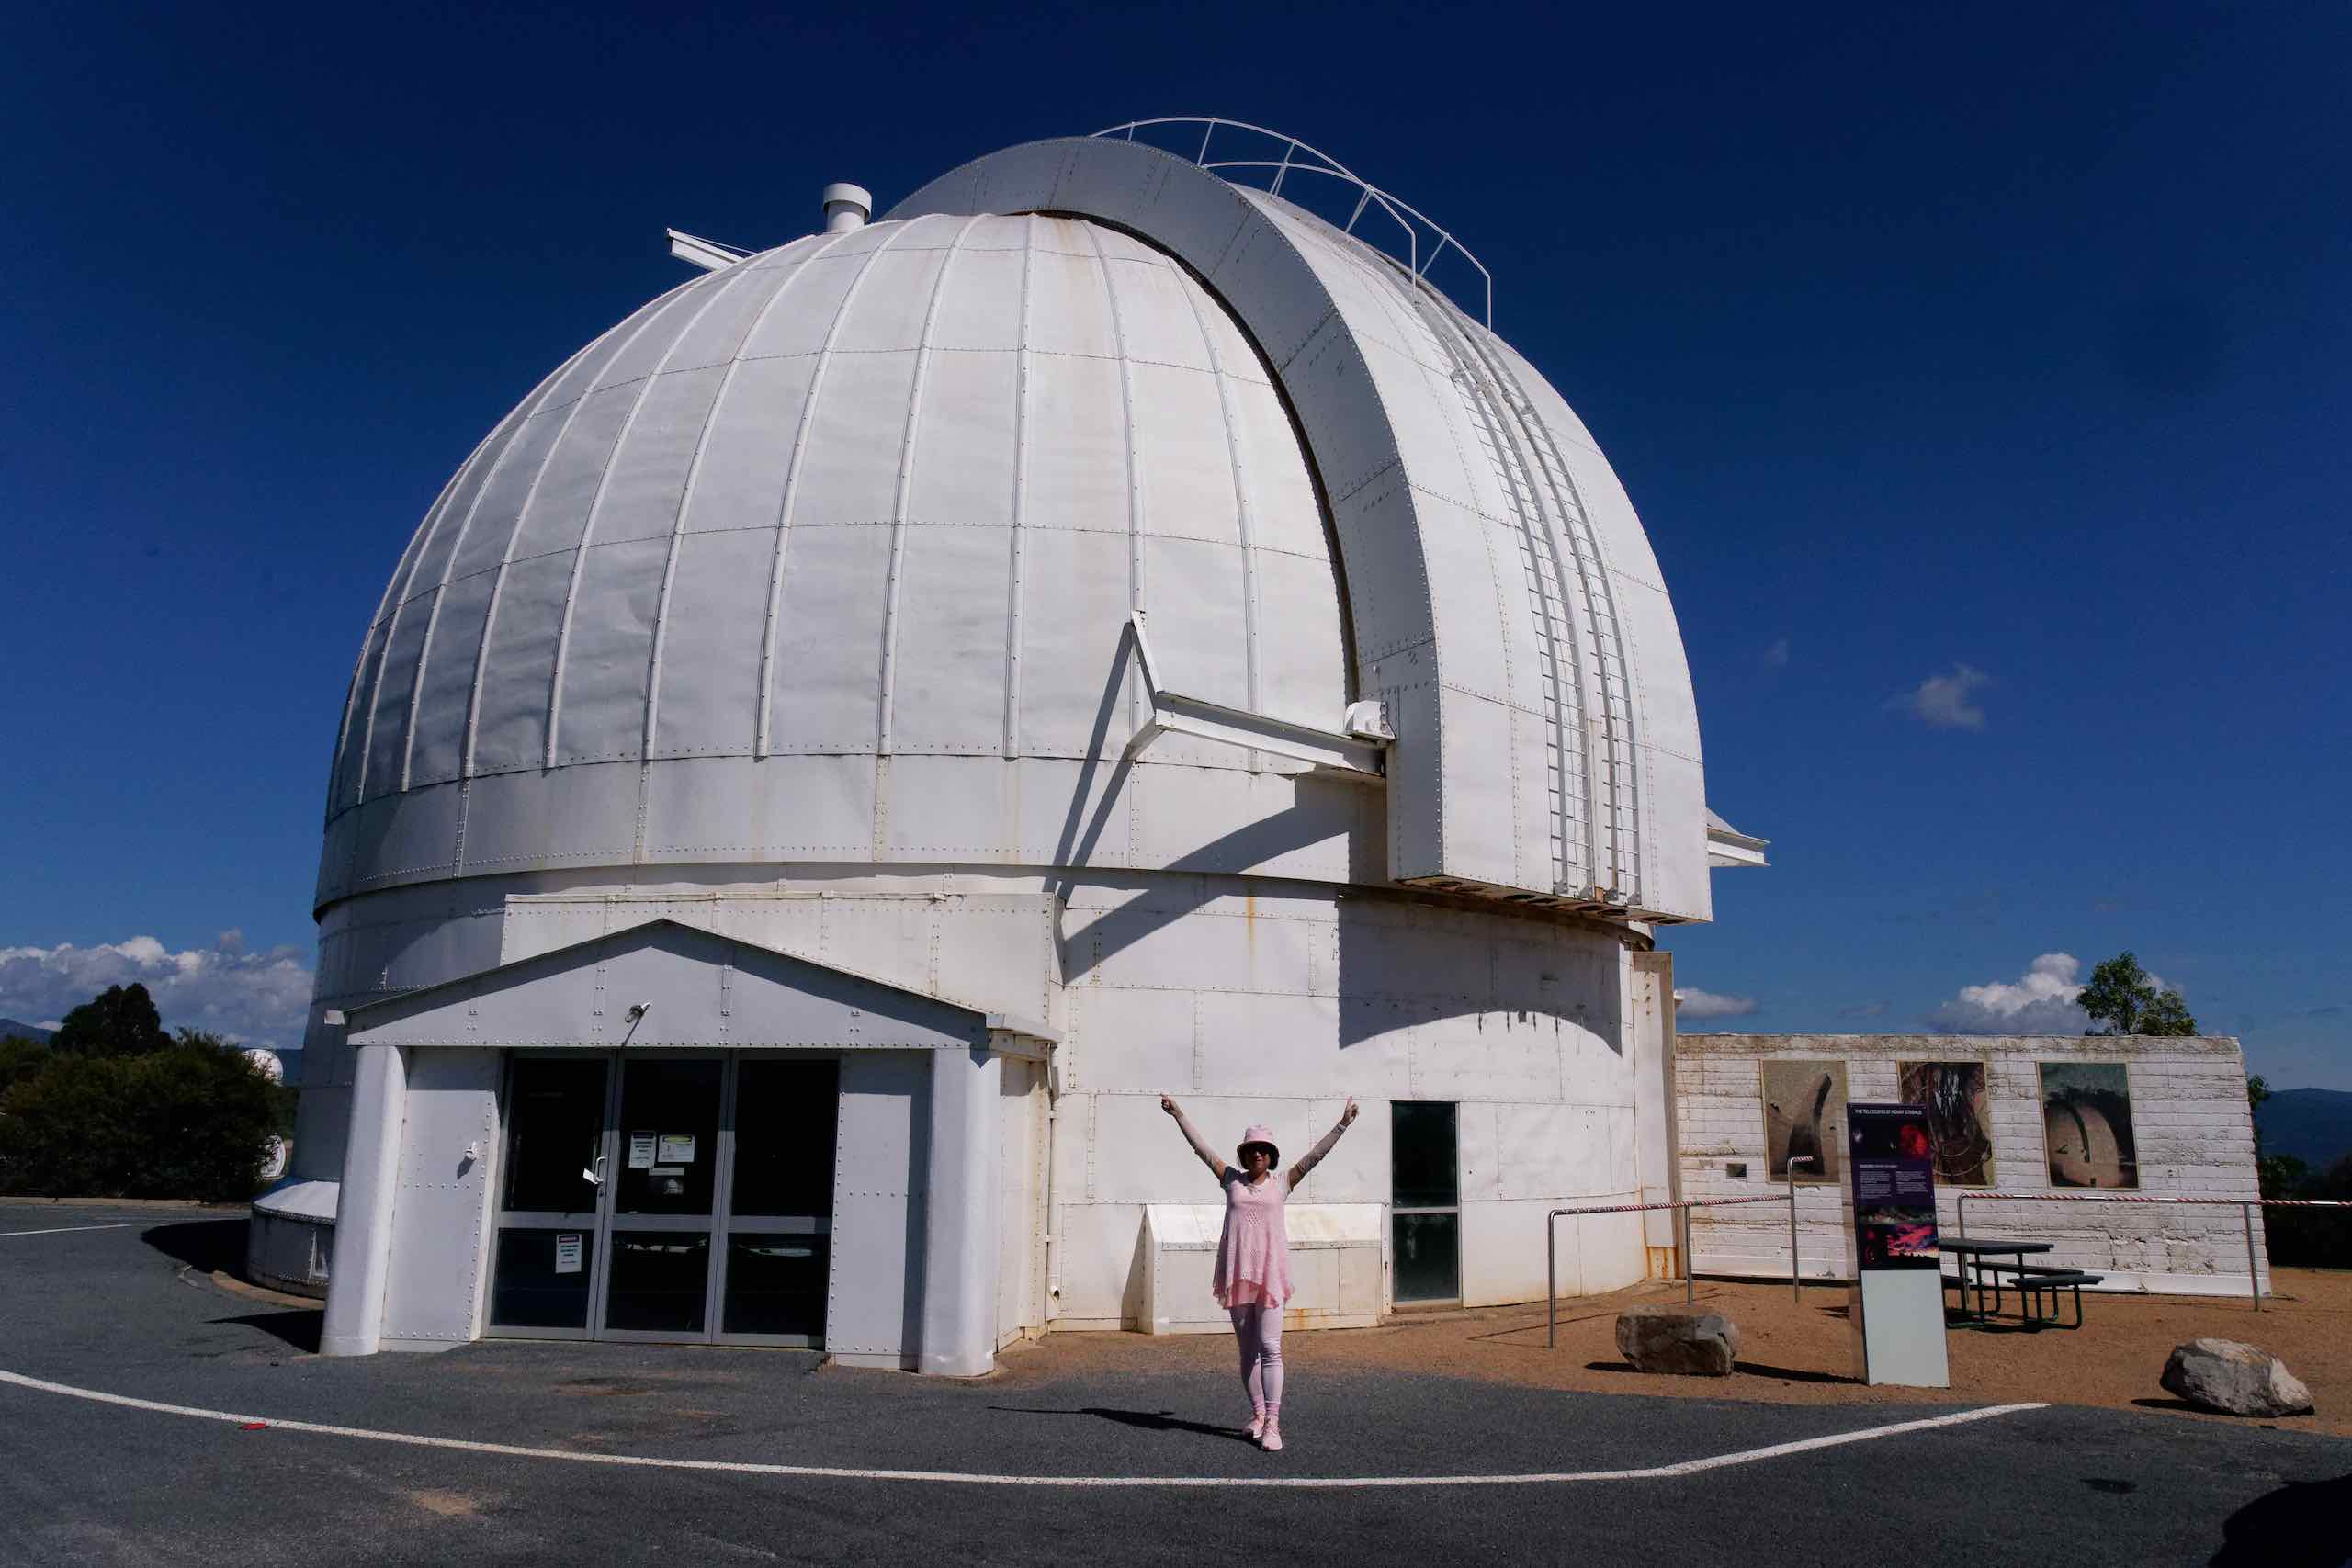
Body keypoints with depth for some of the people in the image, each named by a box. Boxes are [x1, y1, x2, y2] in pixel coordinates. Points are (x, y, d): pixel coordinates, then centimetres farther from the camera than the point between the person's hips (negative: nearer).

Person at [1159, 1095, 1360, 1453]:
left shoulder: (1282, 1182, 6)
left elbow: (1315, 1155, 3)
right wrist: (1177, 1114, 9)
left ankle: (1272, 1424, -10)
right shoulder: (1232, 1179, 9)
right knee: (1247, 1349, 10)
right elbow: (1201, 1146, 10)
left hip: (1270, 1272, -2)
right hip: (1237, 1272, 2)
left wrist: (1341, 1125, -3)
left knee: (1270, 1347, -9)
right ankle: (1258, 1414, 22)